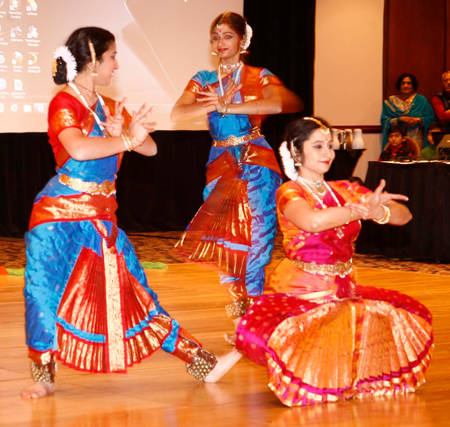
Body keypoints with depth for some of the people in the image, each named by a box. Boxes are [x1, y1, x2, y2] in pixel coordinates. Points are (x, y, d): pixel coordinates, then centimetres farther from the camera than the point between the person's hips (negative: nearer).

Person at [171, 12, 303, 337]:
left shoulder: (259, 78, 0)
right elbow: (177, 114, -4)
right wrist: (216, 103, -19)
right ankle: (239, 313, 15)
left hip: (256, 163, -4)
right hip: (220, 164, 4)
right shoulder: (204, 80, 11)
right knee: (225, 241, 3)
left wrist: (228, 107, -23)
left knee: (256, 240, -9)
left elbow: (291, 103, -21)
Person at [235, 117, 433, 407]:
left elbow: (403, 215, 3)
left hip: (344, 293, 6)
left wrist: (378, 211, -19)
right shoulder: (290, 193, -5)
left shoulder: (345, 191, 11)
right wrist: (363, 209, -20)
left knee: (410, 319, -6)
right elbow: (313, 221, -30)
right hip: (300, 293, -6)